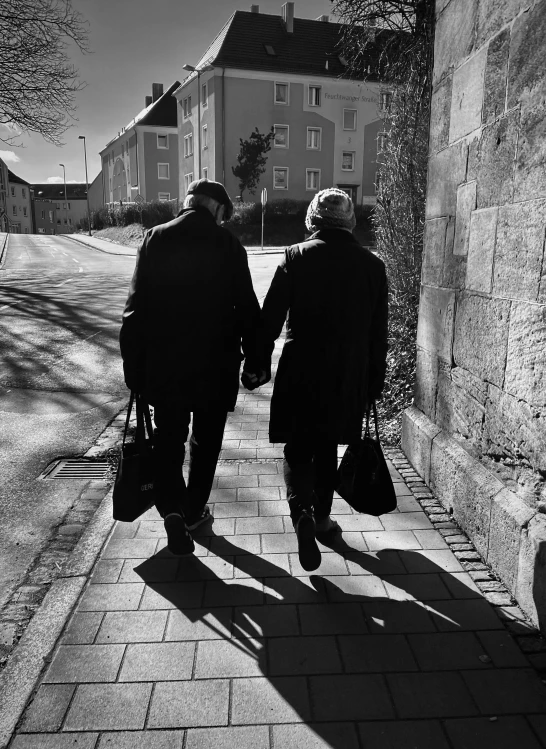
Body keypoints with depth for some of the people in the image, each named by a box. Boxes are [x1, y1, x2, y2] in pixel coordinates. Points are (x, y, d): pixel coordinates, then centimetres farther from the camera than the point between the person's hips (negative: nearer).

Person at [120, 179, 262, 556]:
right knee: (206, 440, 16)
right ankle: (193, 511, 28)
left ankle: (173, 509, -4)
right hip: (217, 362, 0)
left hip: (164, 360, 1)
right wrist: (254, 358, 4)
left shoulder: (156, 238, -1)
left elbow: (137, 305, -3)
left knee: (168, 438, 12)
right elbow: (248, 307, -5)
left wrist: (134, 364, 3)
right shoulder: (229, 245, -5)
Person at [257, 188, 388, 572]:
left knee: (298, 448, 8)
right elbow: (378, 333, 4)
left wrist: (260, 362, 3)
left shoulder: (296, 257, -6)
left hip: (300, 372, -2)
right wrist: (375, 382, 12)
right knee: (327, 448, 17)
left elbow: (271, 318, -7)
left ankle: (302, 512, -12)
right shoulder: (373, 264, 1)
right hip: (349, 376, 3)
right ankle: (322, 518, 27)